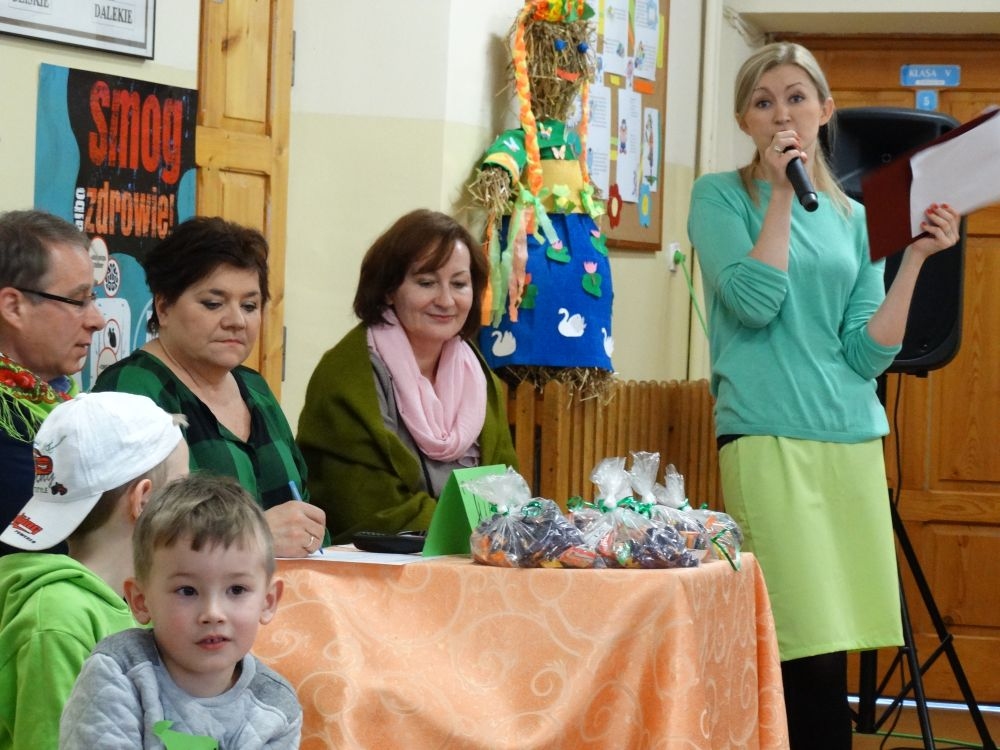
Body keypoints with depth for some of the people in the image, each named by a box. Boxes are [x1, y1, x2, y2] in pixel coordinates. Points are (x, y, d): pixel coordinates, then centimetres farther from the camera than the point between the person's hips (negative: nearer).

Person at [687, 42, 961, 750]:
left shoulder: (853, 216, 15)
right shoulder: (721, 196, 4)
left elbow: (866, 354, 7)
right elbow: (755, 303, -13)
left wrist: (916, 258, -1)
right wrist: (782, 195, -8)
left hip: (854, 440, 5)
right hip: (769, 437, -5)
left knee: (823, 656, 4)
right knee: (813, 660, -13)